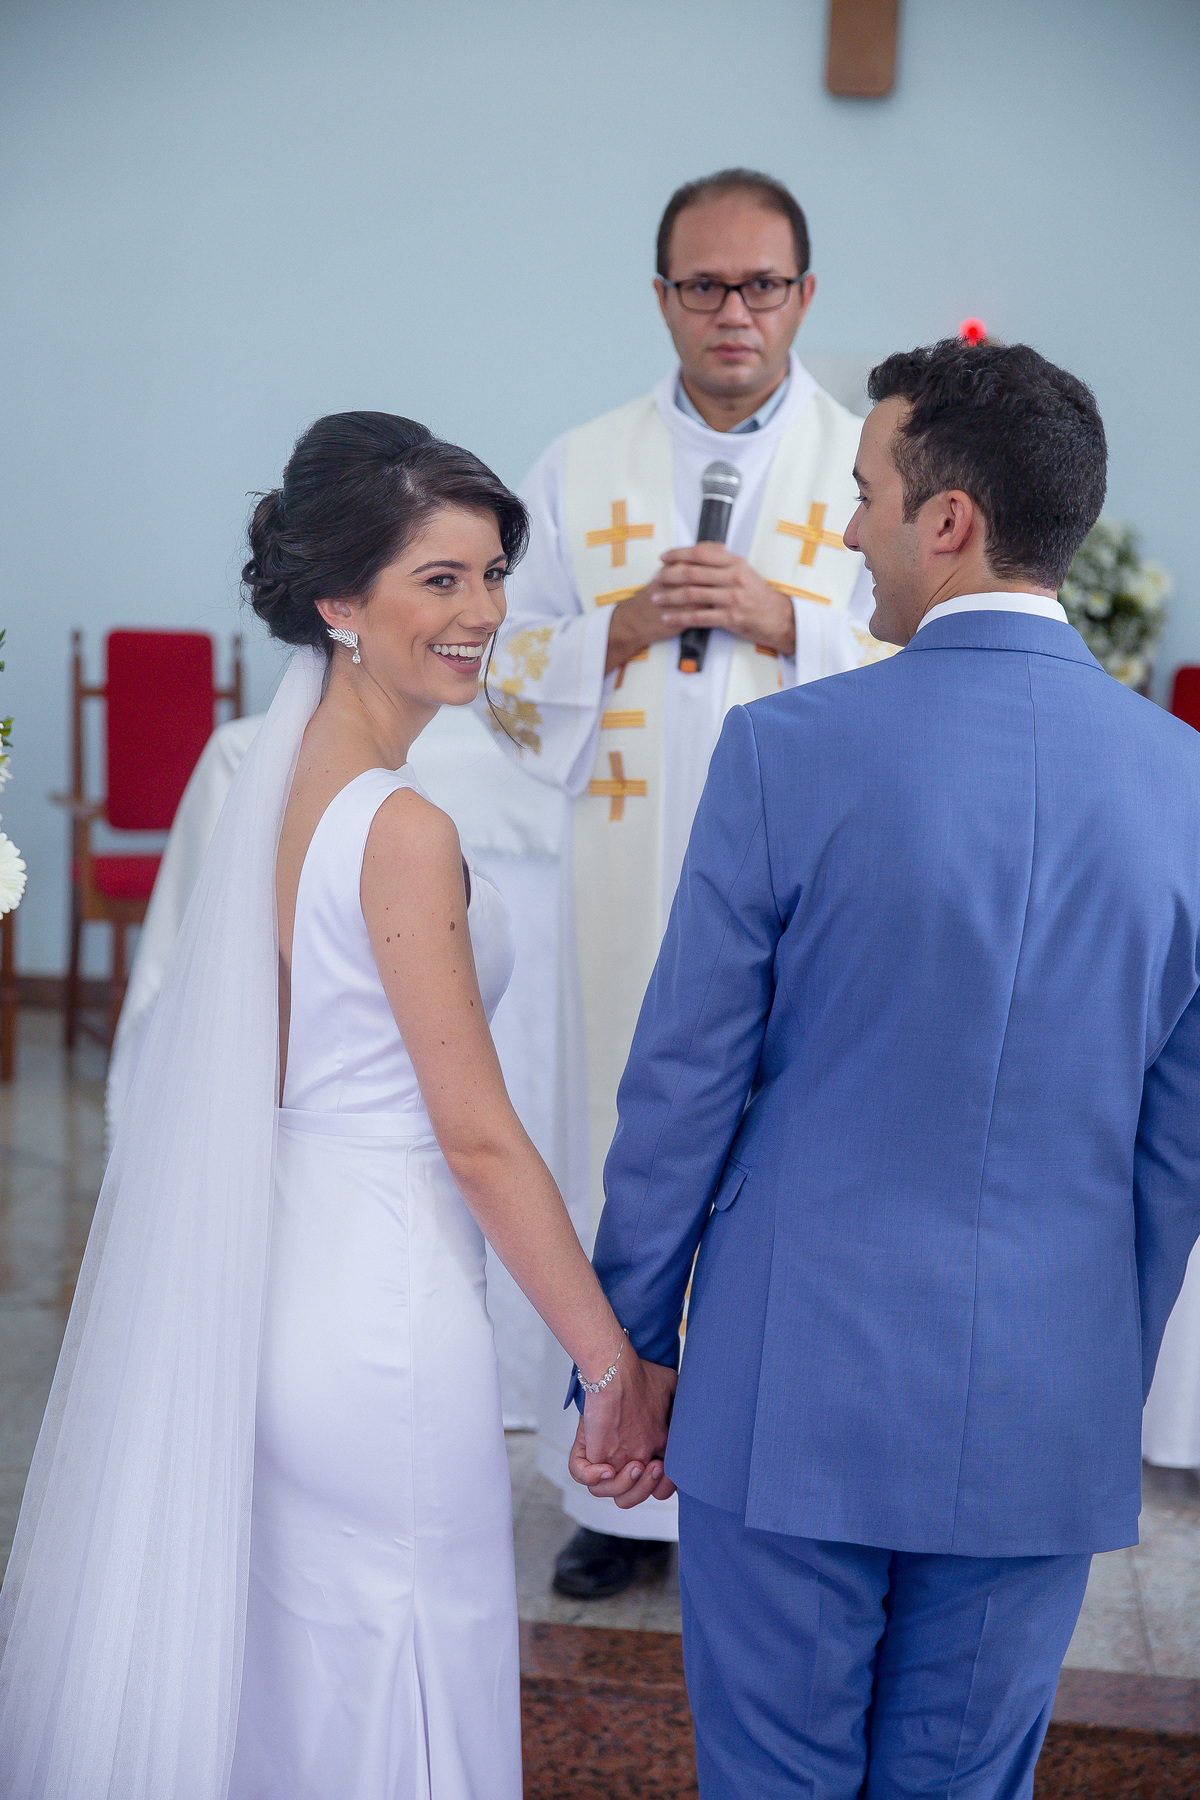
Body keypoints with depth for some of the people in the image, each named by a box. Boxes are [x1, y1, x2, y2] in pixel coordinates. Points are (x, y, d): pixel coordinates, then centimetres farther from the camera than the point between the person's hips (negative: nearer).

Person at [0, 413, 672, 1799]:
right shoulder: (402, 827, -20)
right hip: (383, 1309, -8)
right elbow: (477, 1134, -19)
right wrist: (616, 1364, -11)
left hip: (284, 1284, 9)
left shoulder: (277, 776, 5)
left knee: (283, 1681, 22)